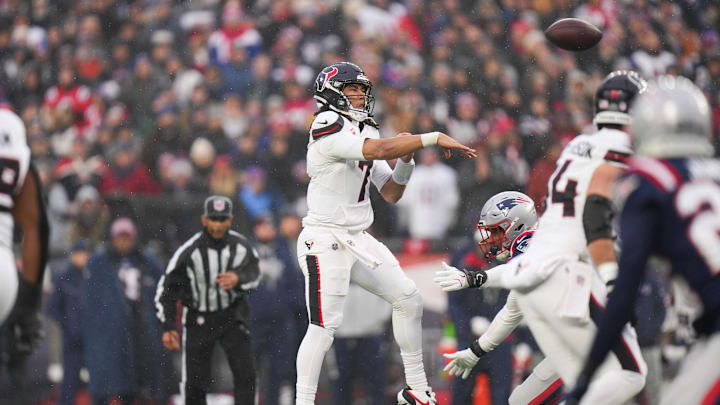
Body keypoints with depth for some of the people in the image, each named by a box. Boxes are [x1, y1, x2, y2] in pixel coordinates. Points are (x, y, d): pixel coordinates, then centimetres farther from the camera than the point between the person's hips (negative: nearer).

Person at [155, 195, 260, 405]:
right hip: (198, 318, -1)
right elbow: (167, 288, -7)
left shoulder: (241, 246, -10)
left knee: (245, 373, -12)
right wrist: (168, 327, -9)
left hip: (233, 315, 1)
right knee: (195, 382, 0)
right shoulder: (189, 251, -16)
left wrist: (238, 278, -21)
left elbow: (254, 273, 4)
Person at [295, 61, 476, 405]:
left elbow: (391, 193, 15)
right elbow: (378, 150, -29)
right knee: (325, 325, -13)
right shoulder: (328, 128, -14)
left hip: (358, 240, 9)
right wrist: (433, 138, -27)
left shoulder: (364, 132, 14)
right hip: (325, 240, -9)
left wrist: (405, 157, -1)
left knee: (407, 298, 9)